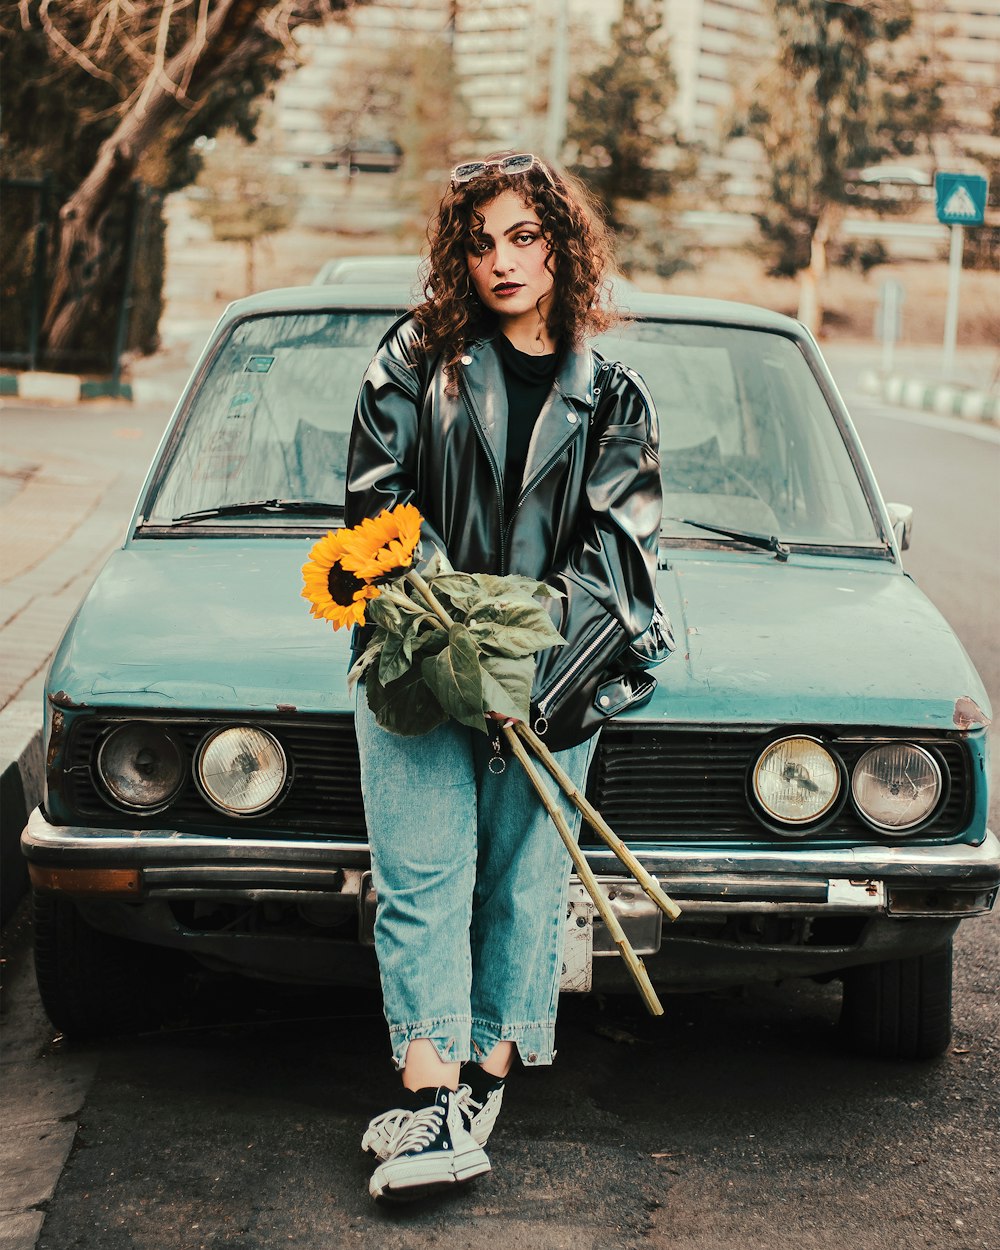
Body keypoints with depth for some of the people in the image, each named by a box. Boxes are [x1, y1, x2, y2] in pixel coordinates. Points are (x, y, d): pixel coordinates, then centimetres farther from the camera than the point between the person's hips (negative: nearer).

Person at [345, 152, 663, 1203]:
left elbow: (619, 545, 2)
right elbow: (375, 498, 3)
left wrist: (543, 661, -12)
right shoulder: (415, 361, 10)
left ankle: (481, 1084, 10)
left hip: (553, 676, 1)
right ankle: (431, 1097, -13)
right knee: (423, 877, -10)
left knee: (522, 882, 1)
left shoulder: (610, 399, 11)